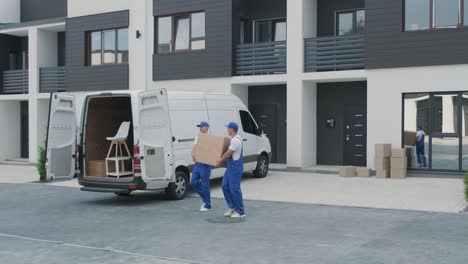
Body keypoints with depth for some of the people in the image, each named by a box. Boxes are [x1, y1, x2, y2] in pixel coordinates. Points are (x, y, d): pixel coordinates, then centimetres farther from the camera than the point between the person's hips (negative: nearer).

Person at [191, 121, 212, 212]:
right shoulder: (197, 137, 14)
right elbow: (194, 147, 6)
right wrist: (193, 154, -13)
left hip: (205, 164, -8)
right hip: (197, 163, 8)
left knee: (205, 184, -3)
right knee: (194, 182, 7)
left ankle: (207, 205, 7)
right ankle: (206, 198, 23)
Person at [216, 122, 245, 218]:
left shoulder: (236, 140, -20)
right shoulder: (233, 139, 14)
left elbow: (228, 154, -18)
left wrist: (220, 161, -5)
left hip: (235, 168, -10)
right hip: (230, 167, 10)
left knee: (235, 189, -6)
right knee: (225, 186, 12)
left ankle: (240, 212, 2)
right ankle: (232, 207, 21)